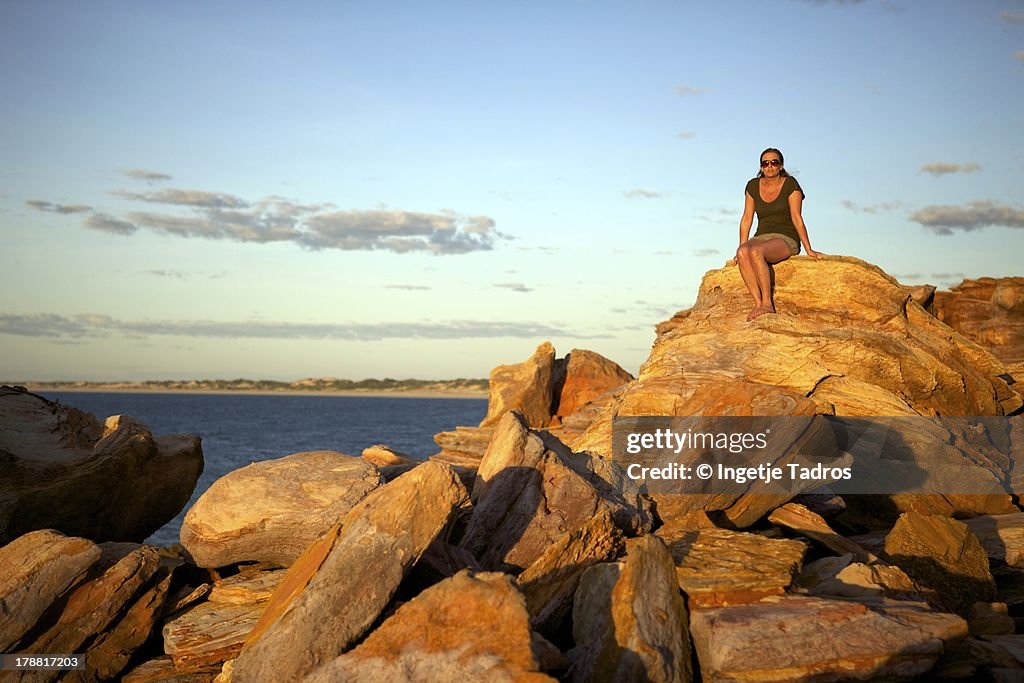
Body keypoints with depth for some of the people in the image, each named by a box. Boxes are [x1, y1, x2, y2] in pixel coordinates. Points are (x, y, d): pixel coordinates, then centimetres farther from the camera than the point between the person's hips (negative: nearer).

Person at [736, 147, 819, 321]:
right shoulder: (753, 186, 10)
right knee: (743, 253, -33)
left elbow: (796, 217, -7)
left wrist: (808, 249, -9)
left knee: (756, 252, -37)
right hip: (761, 237, 4)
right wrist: (742, 247, 1)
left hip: (786, 240, -4)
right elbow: (747, 218, 9)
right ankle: (758, 303, -36)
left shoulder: (790, 184, -3)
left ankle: (767, 303, -33)